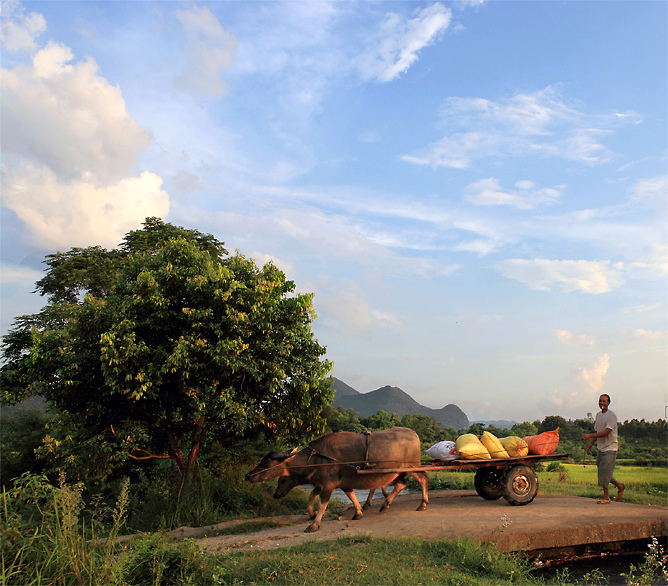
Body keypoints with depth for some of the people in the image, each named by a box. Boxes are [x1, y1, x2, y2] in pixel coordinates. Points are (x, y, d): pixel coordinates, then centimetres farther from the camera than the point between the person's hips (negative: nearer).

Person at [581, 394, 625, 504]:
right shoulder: (598, 415, 11)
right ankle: (620, 486, 30)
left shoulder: (611, 416, -14)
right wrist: (591, 442, 5)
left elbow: (606, 432, -22)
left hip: (610, 448, -7)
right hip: (601, 448, 7)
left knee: (604, 471, -10)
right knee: (602, 471, 9)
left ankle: (606, 497, 1)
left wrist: (590, 435, -27)